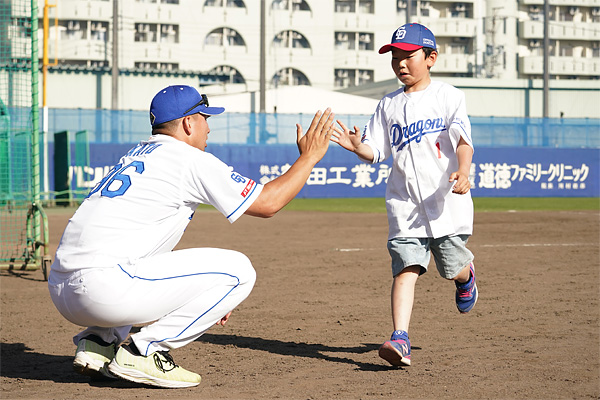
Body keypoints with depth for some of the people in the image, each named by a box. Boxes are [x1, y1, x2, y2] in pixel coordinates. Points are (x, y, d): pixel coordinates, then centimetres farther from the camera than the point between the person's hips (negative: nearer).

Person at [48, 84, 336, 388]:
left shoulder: (136, 155, 28)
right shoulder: (189, 158, 2)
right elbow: (268, 203, 3)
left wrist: (205, 295, 33)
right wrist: (309, 157, 16)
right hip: (105, 290, -9)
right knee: (238, 269, 0)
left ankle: (98, 341, 15)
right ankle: (142, 352, -5)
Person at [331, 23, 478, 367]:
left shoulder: (448, 96, 0)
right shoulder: (389, 105, 12)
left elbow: (464, 141, -10)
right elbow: (377, 151, 10)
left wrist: (463, 172, -29)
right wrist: (358, 147, -13)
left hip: (446, 200, -2)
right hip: (405, 204, 2)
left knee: (453, 267, 6)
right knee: (406, 268, -12)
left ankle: (467, 275, 45)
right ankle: (400, 339, -20)